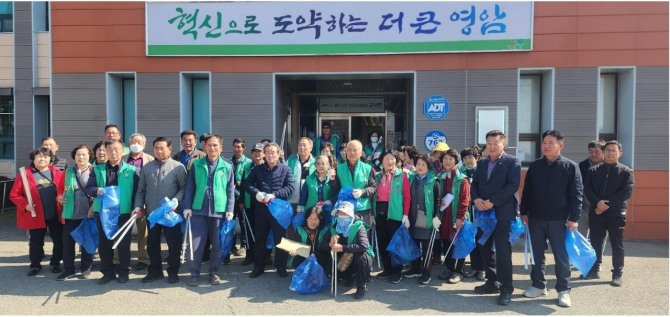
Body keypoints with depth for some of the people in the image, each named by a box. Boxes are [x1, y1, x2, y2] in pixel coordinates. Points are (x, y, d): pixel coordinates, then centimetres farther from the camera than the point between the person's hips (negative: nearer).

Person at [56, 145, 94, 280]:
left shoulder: (94, 171, -3)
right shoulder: (69, 171, 9)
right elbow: (65, 189, 18)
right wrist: (61, 197, -2)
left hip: (88, 212, -3)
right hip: (71, 212, 4)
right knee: (67, 240, 3)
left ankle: (86, 268, 20)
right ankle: (68, 269, 14)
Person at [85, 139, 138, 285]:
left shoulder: (131, 170, 1)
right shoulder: (98, 169, 8)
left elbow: (136, 191, 0)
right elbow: (88, 187, 3)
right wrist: (96, 190, -19)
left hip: (124, 212, -2)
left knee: (123, 243, 5)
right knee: (104, 243, 8)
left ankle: (123, 272, 18)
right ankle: (108, 272, 21)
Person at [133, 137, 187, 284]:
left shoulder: (178, 167, -5)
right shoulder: (146, 167, 8)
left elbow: (184, 188, -6)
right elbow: (141, 190, 10)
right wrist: (138, 206, -1)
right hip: (151, 213, 4)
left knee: (174, 243, 4)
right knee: (152, 243, 13)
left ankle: (173, 272, 18)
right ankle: (155, 271, 27)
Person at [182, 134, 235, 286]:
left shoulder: (227, 167, 4)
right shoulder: (196, 165, 5)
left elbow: (230, 190, 4)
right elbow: (190, 187, 6)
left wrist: (230, 209, -2)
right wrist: (187, 207, -1)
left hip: (219, 210, 0)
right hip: (199, 210, 0)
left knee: (217, 243, 7)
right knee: (196, 243, 1)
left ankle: (214, 272, 21)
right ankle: (194, 273, 13)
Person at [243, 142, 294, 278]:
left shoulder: (286, 169, 2)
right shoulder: (257, 169, 10)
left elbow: (290, 187, -7)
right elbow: (247, 183, 4)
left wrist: (274, 195, -19)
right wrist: (256, 193, -16)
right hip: (261, 208, 2)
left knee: (280, 238, 4)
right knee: (260, 238, 10)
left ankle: (281, 266, 17)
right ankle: (258, 266, 21)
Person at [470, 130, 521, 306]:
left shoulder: (512, 162, -3)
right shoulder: (481, 163, 15)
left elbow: (513, 186, -14)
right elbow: (474, 184, 12)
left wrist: (492, 201, -19)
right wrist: (476, 199, -9)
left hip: (503, 213, -6)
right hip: (483, 212, 6)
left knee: (503, 250, -6)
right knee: (484, 248, 11)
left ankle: (506, 288, 4)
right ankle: (492, 282, 25)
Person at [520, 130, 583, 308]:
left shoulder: (570, 166, -3)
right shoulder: (535, 166, 7)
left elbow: (576, 194, -6)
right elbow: (527, 191, 11)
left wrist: (574, 218, -11)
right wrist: (524, 212, 7)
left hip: (558, 219, -4)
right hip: (535, 218, 4)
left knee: (561, 256, 2)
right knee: (537, 254, 11)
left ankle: (563, 290, 13)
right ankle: (538, 285, 23)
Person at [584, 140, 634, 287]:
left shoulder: (626, 171, 2)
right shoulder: (593, 170, 9)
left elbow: (627, 192, -9)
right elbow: (588, 190, 0)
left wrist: (608, 203, -16)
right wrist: (598, 203, -18)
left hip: (616, 214, -2)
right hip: (596, 212, 2)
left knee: (617, 245, 4)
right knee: (595, 243, 8)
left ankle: (617, 274, 12)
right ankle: (595, 269, 21)